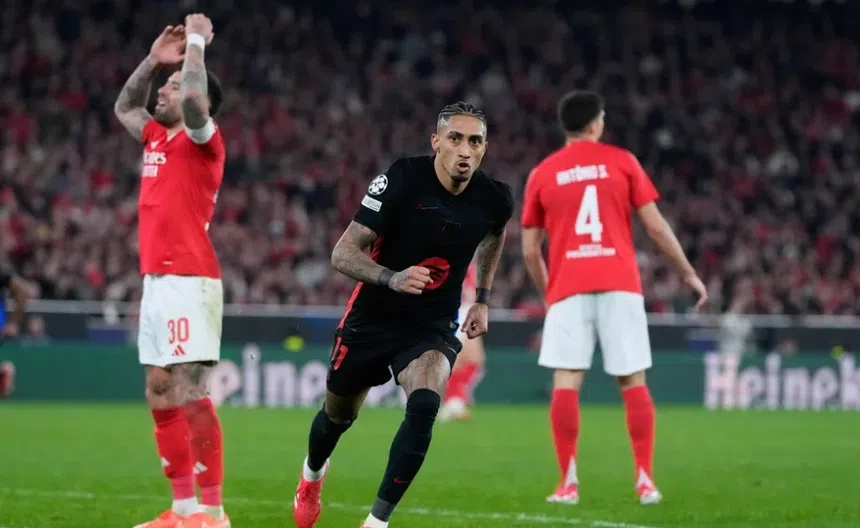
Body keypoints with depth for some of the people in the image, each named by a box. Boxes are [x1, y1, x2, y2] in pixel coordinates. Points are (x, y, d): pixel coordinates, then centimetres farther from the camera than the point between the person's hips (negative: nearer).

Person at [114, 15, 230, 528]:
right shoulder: (158, 137, 17)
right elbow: (124, 107, 35)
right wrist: (155, 58, 24)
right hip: (157, 282, 9)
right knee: (161, 398, 8)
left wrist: (197, 44, -14)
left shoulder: (203, 140, -6)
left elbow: (193, 102, -27)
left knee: (190, 397, -12)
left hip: (189, 283, -9)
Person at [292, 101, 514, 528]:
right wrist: (392, 278, -40)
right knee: (338, 416, 18)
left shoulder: (494, 200, -12)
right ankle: (312, 473, 54)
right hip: (372, 318, -1)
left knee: (424, 405, -27)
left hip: (432, 328, 1)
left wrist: (482, 299, 14)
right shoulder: (402, 180, -23)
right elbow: (343, 253, -23)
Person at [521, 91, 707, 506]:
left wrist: (547, 292, 26)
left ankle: (568, 482, -10)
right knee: (633, 381, 6)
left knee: (565, 383, -3)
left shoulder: (542, 174, 10)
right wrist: (689, 273, 14)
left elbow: (530, 250, 11)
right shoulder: (621, 161, 7)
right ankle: (645, 480, 2)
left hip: (568, 288, 0)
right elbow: (655, 227, 4)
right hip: (619, 285, 0)